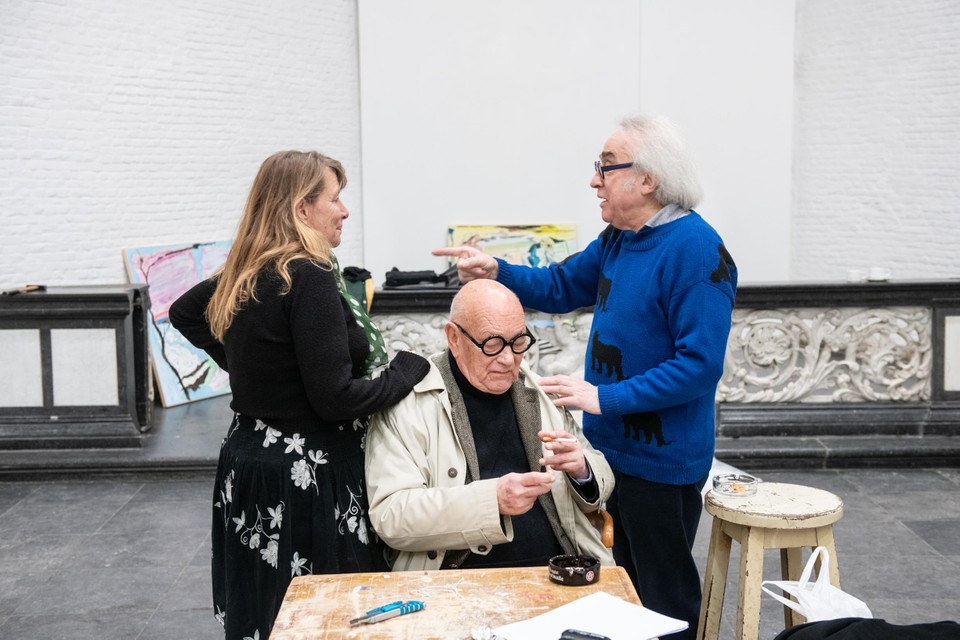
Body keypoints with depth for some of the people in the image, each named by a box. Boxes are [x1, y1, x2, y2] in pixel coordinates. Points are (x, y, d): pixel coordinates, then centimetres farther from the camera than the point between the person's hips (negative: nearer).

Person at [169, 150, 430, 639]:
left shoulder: (244, 275, 6)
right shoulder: (310, 276, -19)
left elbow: (183, 313, 25)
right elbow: (336, 398, -21)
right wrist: (412, 367, -7)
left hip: (247, 457, 9)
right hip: (303, 479, -9)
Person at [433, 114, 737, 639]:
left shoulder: (695, 250, -22)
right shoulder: (618, 239, 5)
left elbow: (700, 363, -26)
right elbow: (560, 286, 15)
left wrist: (605, 397, -26)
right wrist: (495, 272, -3)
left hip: (660, 461, -8)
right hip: (611, 446, 9)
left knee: (665, 595, 7)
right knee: (625, 581, 23)